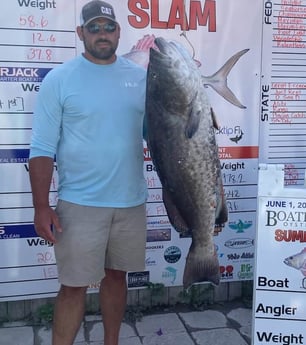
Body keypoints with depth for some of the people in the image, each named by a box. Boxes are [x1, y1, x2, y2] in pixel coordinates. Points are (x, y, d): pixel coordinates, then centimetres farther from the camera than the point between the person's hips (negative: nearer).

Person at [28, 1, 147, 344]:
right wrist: (41, 207, -12)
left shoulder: (140, 77, 5)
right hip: (80, 204, -4)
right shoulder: (59, 79, -5)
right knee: (74, 285, 4)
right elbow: (42, 148, -7)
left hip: (131, 201, 4)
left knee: (116, 275, 18)